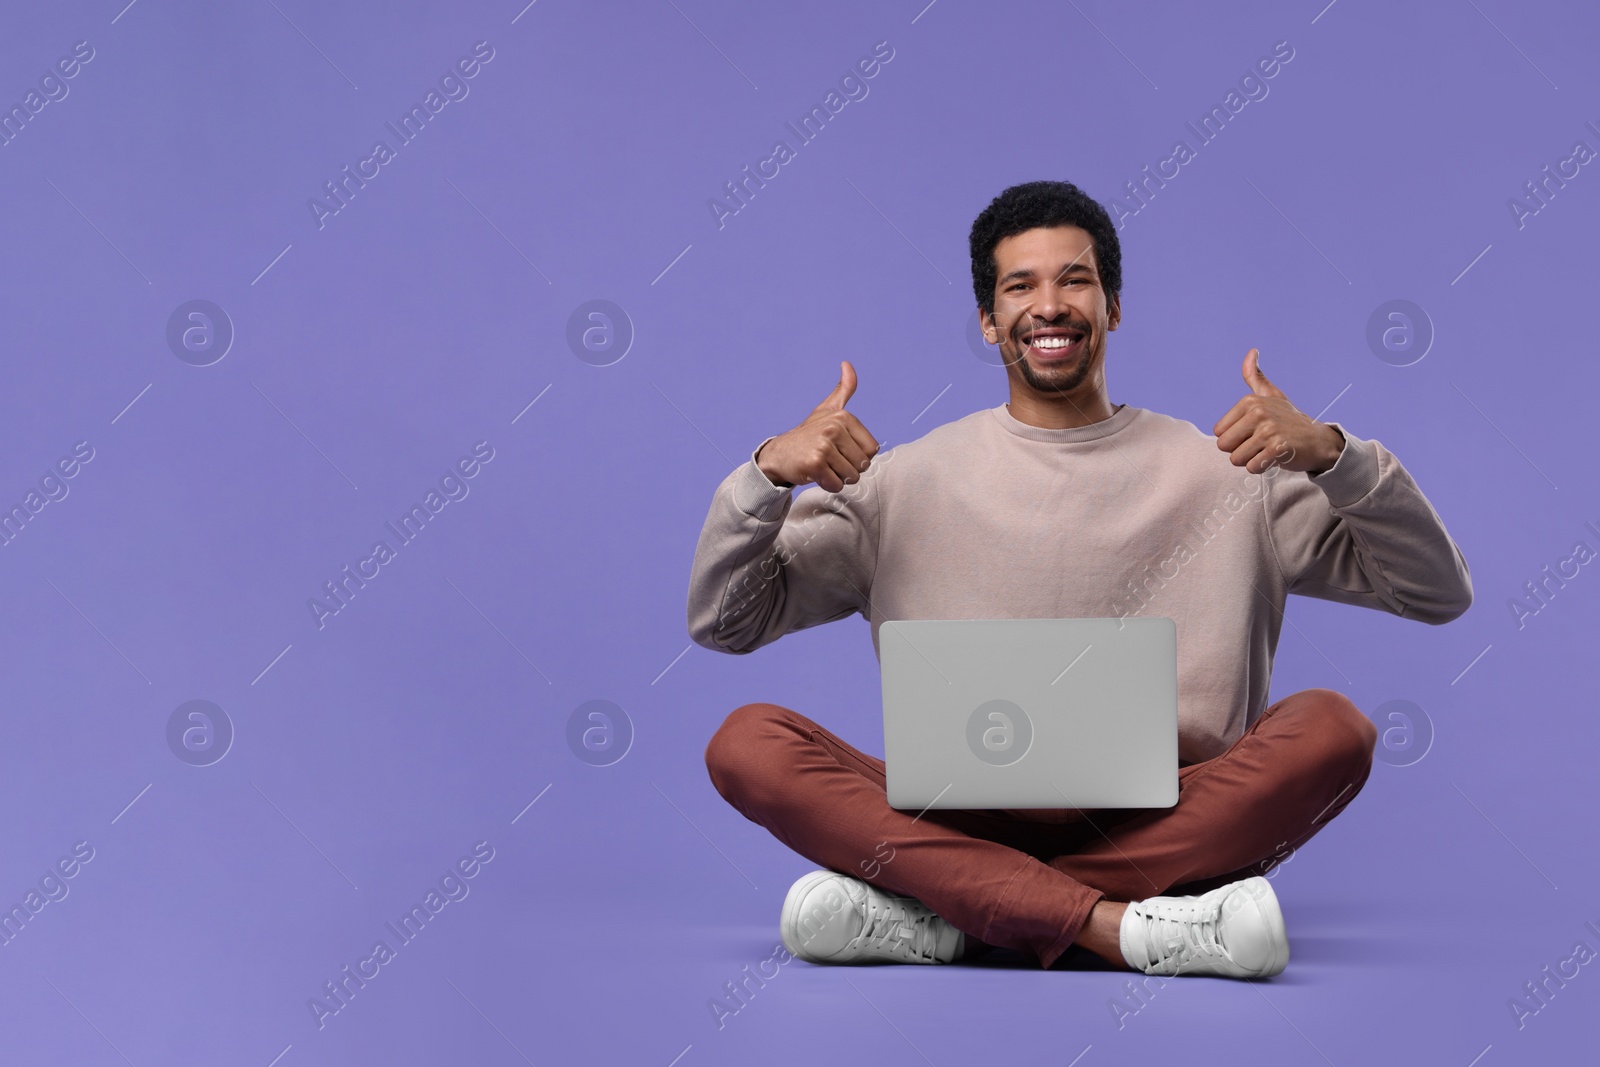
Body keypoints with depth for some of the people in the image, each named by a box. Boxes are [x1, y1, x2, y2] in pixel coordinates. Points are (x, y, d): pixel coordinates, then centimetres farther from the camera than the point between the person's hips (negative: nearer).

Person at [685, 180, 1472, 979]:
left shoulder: (1223, 472, 9)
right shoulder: (907, 482, 12)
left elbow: (1438, 595, 7)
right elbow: (721, 623, 10)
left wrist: (1331, 454, -10)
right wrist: (769, 471, -8)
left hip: (1166, 829, 0)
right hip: (960, 821, 0)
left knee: (1334, 727, -27)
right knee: (748, 742, -22)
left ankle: (938, 919, -28)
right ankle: (1119, 927, -33)